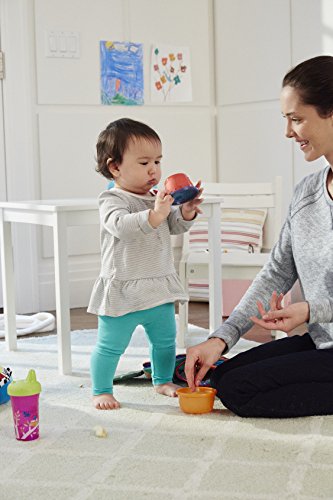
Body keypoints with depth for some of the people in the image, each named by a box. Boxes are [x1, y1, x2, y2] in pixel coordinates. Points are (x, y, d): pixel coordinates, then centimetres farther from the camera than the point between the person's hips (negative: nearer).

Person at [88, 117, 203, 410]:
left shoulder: (158, 198, 7)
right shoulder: (113, 200, -15)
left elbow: (176, 226, 9)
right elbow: (121, 226, -33)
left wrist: (187, 212, -12)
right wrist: (154, 215, -44)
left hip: (160, 286, 7)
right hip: (123, 291, -7)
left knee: (165, 340, 20)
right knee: (111, 345, 3)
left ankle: (163, 381, 40)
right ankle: (101, 390, 19)